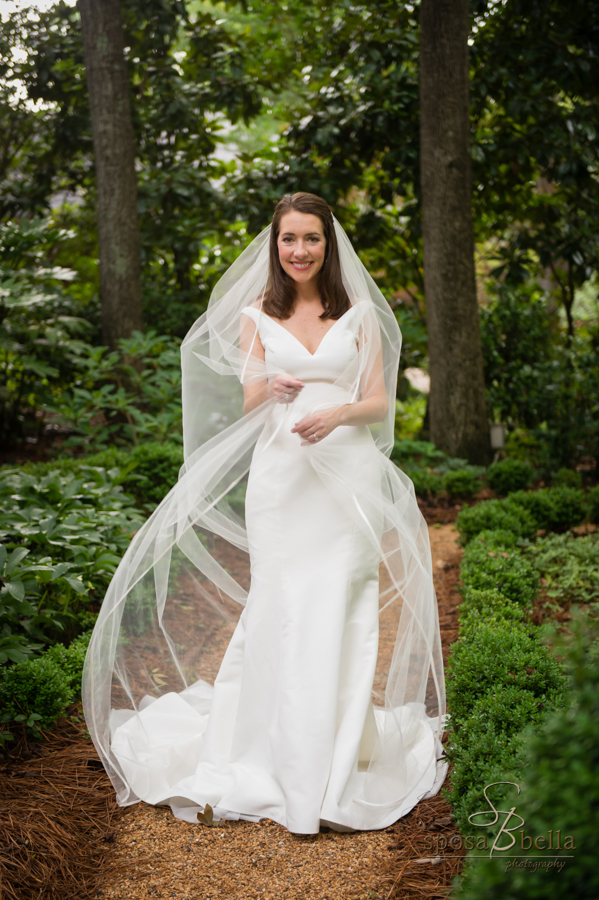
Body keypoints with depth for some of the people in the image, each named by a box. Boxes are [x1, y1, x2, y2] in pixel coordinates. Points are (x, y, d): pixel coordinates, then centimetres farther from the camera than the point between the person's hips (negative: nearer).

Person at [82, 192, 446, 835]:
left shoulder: (360, 315, 9)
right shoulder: (257, 316, 11)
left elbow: (380, 402, 5)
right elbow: (248, 407, 6)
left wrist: (335, 415, -15)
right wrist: (273, 391, -17)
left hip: (349, 475, 0)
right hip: (280, 475, 0)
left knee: (340, 612, -3)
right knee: (281, 610, -4)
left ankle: (337, 760, 8)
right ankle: (285, 755, 9)